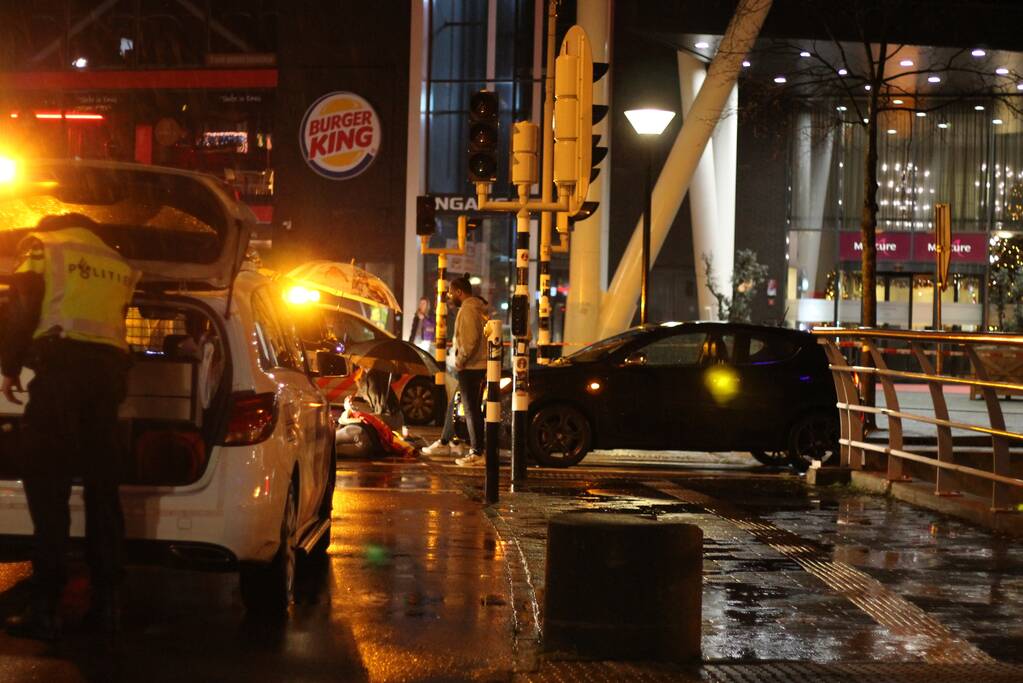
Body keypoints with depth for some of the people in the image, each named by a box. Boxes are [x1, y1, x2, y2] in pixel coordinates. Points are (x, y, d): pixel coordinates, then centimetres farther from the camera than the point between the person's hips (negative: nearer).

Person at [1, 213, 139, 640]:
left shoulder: (43, 246, 9)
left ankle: (45, 608, -11)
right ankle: (106, 602, 9)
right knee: (102, 488, 10)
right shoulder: (118, 265, 24)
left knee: (48, 487, -6)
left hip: (62, 365, -5)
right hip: (110, 368, 5)